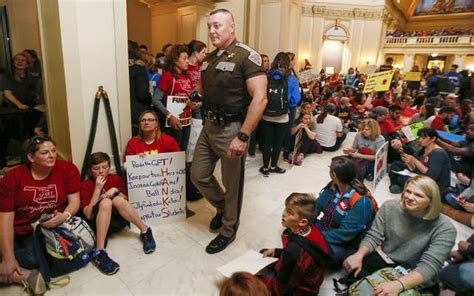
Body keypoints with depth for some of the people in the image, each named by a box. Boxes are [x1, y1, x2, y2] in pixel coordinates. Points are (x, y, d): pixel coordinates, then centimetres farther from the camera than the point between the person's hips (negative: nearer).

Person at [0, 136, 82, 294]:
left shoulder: (68, 169, -9)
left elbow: (74, 200, -5)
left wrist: (64, 216, -29)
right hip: (17, 233, 2)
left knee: (33, 257, -32)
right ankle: (27, 276, -12)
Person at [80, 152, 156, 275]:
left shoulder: (116, 179, 4)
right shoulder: (86, 185, -5)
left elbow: (126, 201, 8)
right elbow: (88, 215, -13)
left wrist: (116, 191, -12)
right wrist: (97, 189, -19)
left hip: (117, 220, 2)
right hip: (97, 224, -2)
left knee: (118, 200, -28)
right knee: (106, 202, -32)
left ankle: (145, 231, -16)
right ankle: (99, 252, -38)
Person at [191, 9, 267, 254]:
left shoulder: (246, 56, -13)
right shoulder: (210, 57, 11)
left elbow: (260, 98, -22)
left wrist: (243, 136, -26)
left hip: (231, 129, -7)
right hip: (209, 125, 8)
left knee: (232, 184, 8)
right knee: (198, 175, 14)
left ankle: (228, 230, 30)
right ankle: (222, 208, 41)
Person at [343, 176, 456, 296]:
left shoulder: (445, 228, -22)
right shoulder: (390, 206, -13)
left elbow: (429, 266, -29)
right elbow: (373, 237, -8)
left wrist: (398, 285, -46)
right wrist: (359, 254, -30)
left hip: (412, 274, -2)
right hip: (384, 258, 3)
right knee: (352, 265, -18)